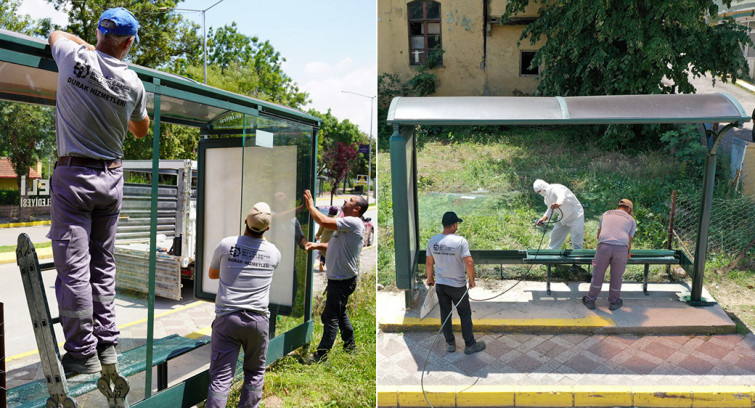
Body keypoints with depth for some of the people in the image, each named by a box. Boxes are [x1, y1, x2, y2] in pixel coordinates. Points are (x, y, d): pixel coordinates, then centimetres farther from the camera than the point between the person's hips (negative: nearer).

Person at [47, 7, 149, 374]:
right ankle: (107, 345, 18)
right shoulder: (133, 83, 0)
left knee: (74, 267, -1)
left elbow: (55, 34, 19)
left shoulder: (76, 58, -6)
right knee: (103, 265, 13)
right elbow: (141, 130, 17)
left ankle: (83, 353, 3)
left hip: (73, 176, -3)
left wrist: (87, 45, 31)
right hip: (111, 178, 4)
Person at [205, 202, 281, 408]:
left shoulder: (226, 244, -4)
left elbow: (212, 274, 12)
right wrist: (262, 237, 36)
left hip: (227, 318, -1)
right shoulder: (274, 253, -1)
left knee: (221, 377, 1)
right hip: (258, 320, 1)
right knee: (255, 373, 18)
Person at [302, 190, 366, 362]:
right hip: (339, 278, 11)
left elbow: (324, 221, -27)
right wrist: (317, 245, 4)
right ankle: (350, 346, 36)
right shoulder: (347, 224, 16)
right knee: (340, 313, 22)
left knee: (331, 316, -5)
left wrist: (310, 205, -13)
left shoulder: (354, 222, -18)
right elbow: (334, 246, 22)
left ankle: (322, 355, 2)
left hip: (343, 280, -11)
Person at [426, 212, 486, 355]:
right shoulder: (460, 241, -19)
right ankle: (470, 345, 20)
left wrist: (430, 278, 20)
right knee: (465, 315, 11)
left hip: (440, 284, 4)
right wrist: (472, 280, -8)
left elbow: (428, 263, 4)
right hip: (457, 285, -4)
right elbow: (469, 263, -24)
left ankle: (450, 343, 26)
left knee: (445, 314, 16)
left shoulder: (432, 240, -5)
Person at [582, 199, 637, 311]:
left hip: (603, 246, 1)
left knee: (598, 274, 13)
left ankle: (590, 300, 23)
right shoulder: (631, 220, 21)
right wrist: (628, 254, 38)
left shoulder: (606, 214, 26)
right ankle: (613, 302, 29)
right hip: (621, 248, -1)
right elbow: (629, 241, 19)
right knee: (616, 276, 14)